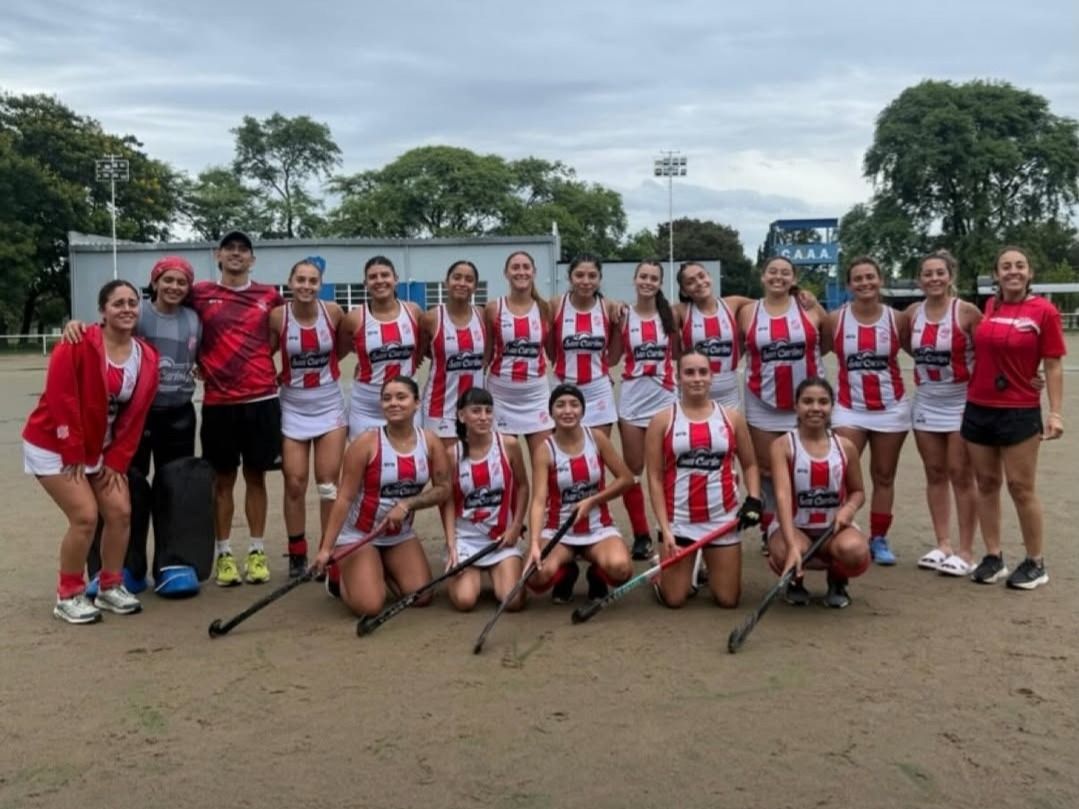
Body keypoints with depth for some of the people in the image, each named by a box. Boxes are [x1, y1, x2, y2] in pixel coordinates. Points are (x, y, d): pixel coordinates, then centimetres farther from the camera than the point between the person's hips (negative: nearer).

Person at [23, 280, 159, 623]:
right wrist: (73, 455, -18)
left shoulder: (147, 358, -4)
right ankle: (68, 596, 4)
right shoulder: (78, 344, -21)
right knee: (85, 515, -13)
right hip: (54, 446, -6)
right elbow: (60, 399, -21)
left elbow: (135, 416, -1)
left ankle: (110, 587, 18)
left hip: (101, 449, 6)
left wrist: (116, 461, -4)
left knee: (120, 511, -1)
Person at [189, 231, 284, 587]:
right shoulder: (199, 294, 2)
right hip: (218, 402, -1)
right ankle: (224, 554, 16)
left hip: (262, 400, 1)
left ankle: (257, 552, 17)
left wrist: (279, 369, 11)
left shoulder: (270, 296, 7)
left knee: (255, 476, 8)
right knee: (223, 478, 6)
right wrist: (201, 363, 4)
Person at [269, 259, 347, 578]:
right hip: (293, 407, 0)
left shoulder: (333, 311, -8)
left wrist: (327, 362, -3)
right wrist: (275, 376, -14)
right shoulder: (277, 316, -10)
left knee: (329, 483, 2)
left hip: (329, 404, 0)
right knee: (295, 484, 3)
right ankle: (297, 555, 18)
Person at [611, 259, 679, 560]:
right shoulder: (624, 315, 2)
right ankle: (641, 535, 15)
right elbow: (612, 358, 1)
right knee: (632, 470, 4)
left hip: (665, 397, 0)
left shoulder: (670, 315, 3)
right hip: (632, 398, 1)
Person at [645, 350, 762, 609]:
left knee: (728, 600, 5)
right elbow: (655, 478, -3)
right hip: (678, 520, -1)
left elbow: (750, 465, 14)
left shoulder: (731, 417, 3)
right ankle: (660, 574, 34)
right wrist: (664, 528, -9)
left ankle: (707, 570, 38)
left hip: (723, 518, 2)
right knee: (673, 599, 0)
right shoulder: (662, 420, -3)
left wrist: (754, 499, -4)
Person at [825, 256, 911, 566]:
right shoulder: (835, 319, -3)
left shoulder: (896, 319, -2)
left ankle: (879, 539, 19)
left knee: (884, 476, 9)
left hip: (891, 409, 1)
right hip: (849, 408, -1)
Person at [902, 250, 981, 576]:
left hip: (962, 403, -5)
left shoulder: (967, 311, -12)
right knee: (935, 474, 9)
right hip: (926, 403, 5)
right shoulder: (912, 312, 2)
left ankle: (966, 551, 9)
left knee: (961, 476, 0)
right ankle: (943, 545, 19)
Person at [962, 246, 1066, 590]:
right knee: (986, 484, 9)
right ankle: (993, 557, 19)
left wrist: (1055, 412, -13)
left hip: (1020, 412, -4)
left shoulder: (1044, 311, -7)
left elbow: (1053, 366, -7)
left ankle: (1035, 563, 13)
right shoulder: (988, 307, 6)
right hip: (977, 408, 5)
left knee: (1021, 488, 0)